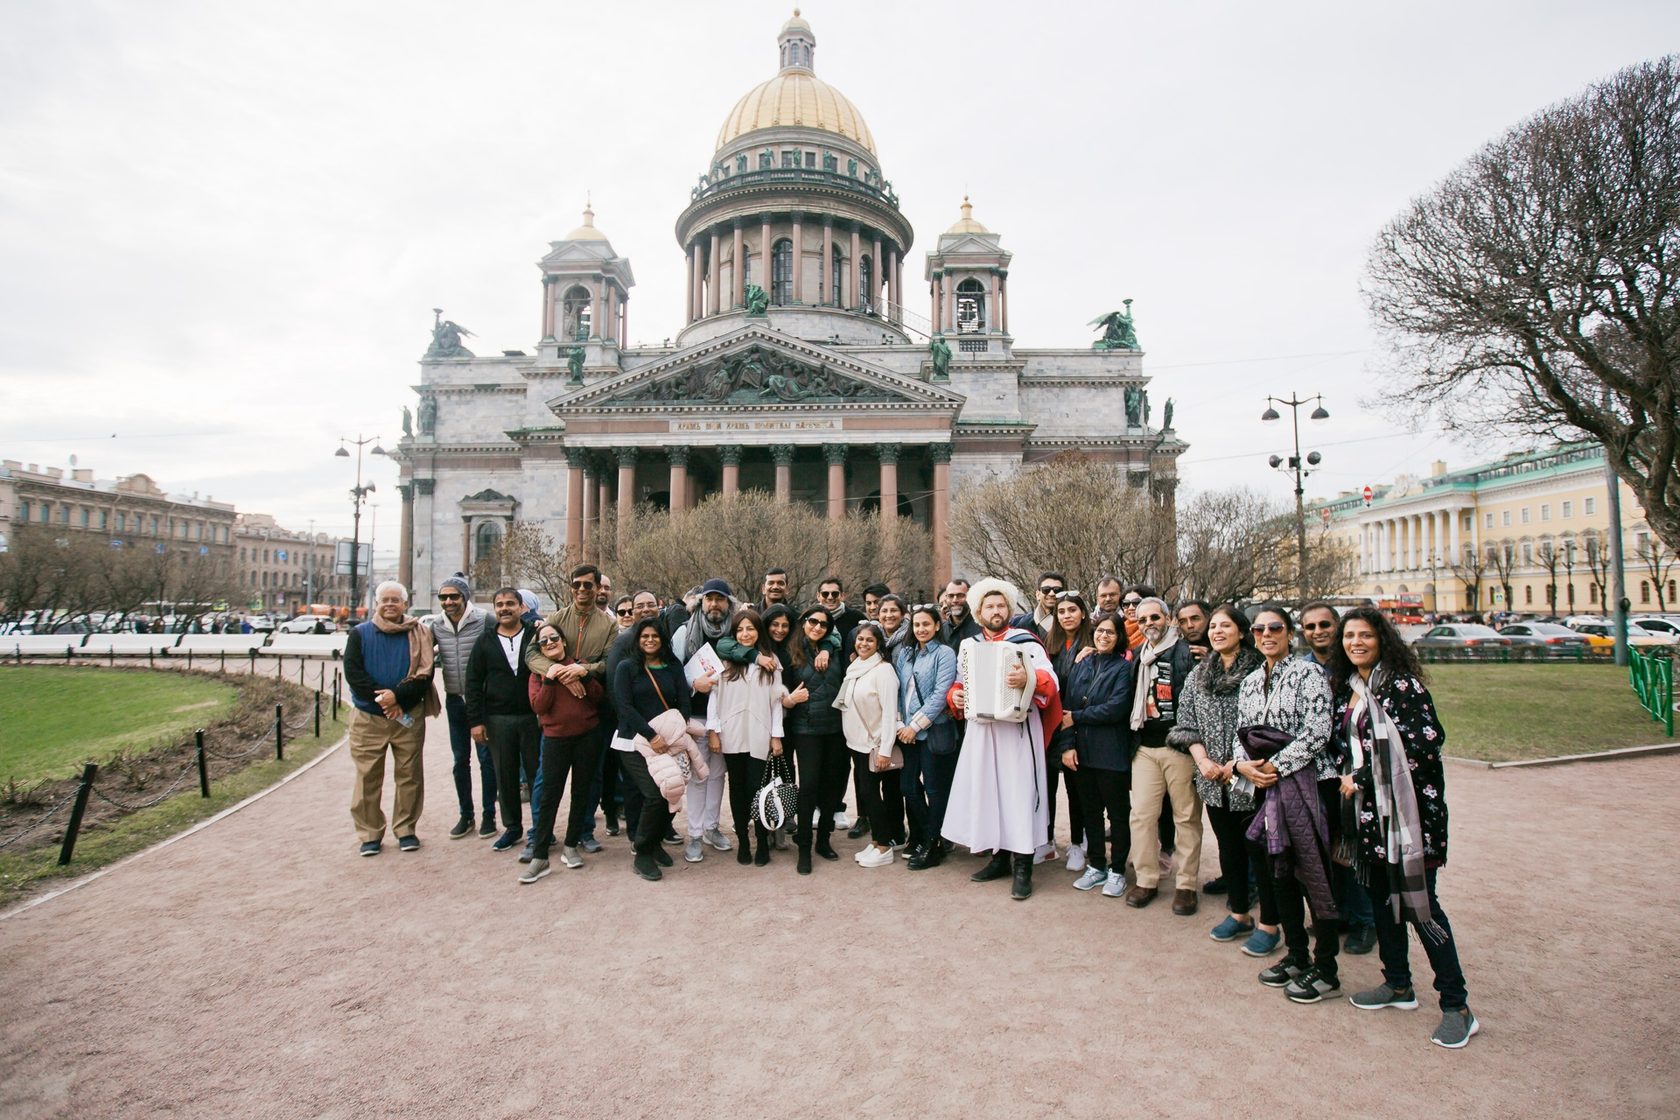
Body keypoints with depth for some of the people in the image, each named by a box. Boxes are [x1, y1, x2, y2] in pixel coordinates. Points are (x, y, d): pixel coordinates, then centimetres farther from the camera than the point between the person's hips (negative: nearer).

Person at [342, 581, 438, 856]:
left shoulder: (419, 634, 2)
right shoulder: (359, 633, 4)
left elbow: (424, 675, -5)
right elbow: (353, 673, -5)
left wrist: (398, 696, -20)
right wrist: (382, 700, -15)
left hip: (409, 717, 0)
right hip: (368, 717, 0)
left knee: (410, 776, 6)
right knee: (368, 777, 5)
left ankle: (405, 829, 20)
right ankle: (370, 833, 17)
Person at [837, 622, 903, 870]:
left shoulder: (883, 669, -14)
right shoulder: (854, 668, 8)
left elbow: (889, 711, -18)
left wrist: (885, 750, -21)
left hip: (876, 743, -7)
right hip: (858, 742, 7)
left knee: (870, 791, -4)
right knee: (865, 790, 10)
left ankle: (884, 848, 9)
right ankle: (877, 840, 22)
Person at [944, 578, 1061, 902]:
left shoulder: (1025, 641, -3)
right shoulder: (968, 646, 13)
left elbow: (1050, 678, -15)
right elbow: (959, 683, 23)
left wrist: (1029, 679, -34)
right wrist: (955, 697, 2)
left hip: (1016, 728, -5)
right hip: (980, 728, 5)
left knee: (1018, 791, -4)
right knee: (986, 789, 9)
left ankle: (1022, 867, 4)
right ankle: (999, 856, 24)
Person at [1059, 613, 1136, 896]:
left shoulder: (1124, 667, -5)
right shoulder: (1079, 666, 9)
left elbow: (1117, 707, -17)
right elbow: (1067, 707, 3)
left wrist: (1077, 717, -10)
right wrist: (1067, 744, -7)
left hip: (1112, 753, -4)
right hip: (1082, 752, 4)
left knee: (1118, 812, 8)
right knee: (1089, 810, 14)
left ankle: (1117, 871, 22)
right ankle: (1096, 865, 28)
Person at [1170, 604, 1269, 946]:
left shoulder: (1259, 671, -9)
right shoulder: (1198, 675, 9)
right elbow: (1187, 723, 10)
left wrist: (1239, 763, -14)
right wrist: (1202, 758, -4)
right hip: (1214, 780, 5)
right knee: (1228, 847, 15)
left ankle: (1269, 924, 18)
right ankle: (1239, 915, 30)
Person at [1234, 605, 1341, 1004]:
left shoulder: (1308, 674, -7)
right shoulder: (1250, 683, 12)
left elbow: (1317, 732, -16)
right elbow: (1242, 732, 15)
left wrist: (1274, 766, -15)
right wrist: (1244, 764, -5)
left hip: (1308, 783, -6)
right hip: (1268, 788, 6)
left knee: (1314, 874, 1)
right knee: (1279, 871, 13)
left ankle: (1325, 969, 15)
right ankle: (1296, 955, 28)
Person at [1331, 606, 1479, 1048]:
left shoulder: (1400, 683, -12)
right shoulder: (1348, 688, 10)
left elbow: (1426, 742, -19)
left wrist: (1361, 778, -15)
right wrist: (1350, 782, 5)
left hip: (1407, 805, -7)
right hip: (1370, 808, 7)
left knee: (1418, 903, -3)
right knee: (1381, 895, 14)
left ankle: (1457, 1006, 10)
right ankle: (1398, 984, 28)